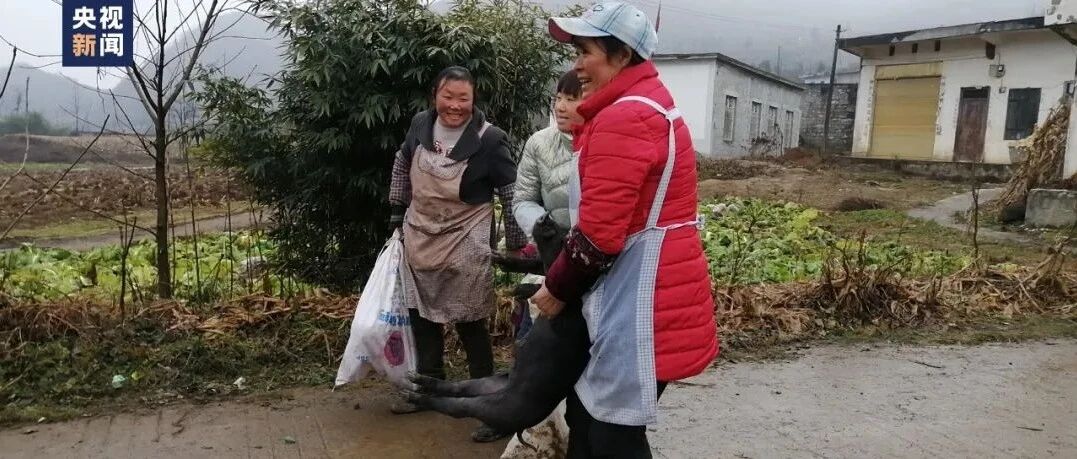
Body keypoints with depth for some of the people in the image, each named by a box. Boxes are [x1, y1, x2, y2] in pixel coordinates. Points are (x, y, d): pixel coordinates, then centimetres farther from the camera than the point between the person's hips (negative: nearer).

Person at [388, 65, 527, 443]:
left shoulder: (489, 139, -18)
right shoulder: (420, 125, -3)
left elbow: (513, 195, -12)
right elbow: (402, 166, 15)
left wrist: (516, 245, -10)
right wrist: (398, 215, 17)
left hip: (465, 243, -6)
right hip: (420, 237, 6)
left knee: (469, 322, -1)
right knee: (421, 315, 17)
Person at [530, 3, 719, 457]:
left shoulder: (624, 118, -19)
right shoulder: (643, 107, 17)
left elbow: (599, 233, -23)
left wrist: (557, 287, -6)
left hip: (642, 303, -11)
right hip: (631, 294, 11)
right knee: (587, 414, 20)